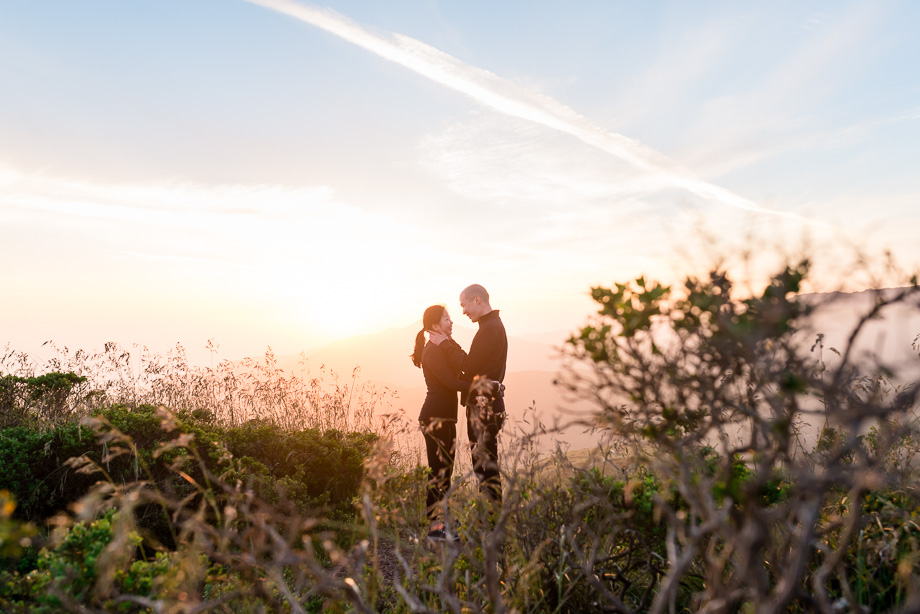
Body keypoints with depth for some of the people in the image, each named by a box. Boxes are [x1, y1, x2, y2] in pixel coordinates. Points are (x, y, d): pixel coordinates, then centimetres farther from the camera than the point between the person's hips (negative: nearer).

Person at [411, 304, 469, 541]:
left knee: (445, 468, 15)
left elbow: (458, 375, 14)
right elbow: (451, 382, -22)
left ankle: (441, 519, 25)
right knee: (438, 471, -4)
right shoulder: (433, 351, -15)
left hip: (444, 417, 10)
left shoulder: (441, 348, 17)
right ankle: (434, 526, 6)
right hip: (436, 417, -10)